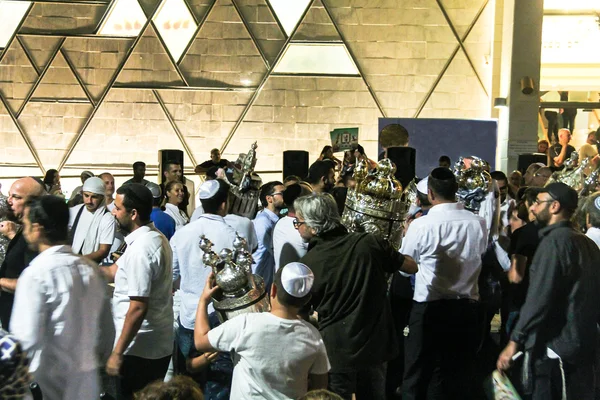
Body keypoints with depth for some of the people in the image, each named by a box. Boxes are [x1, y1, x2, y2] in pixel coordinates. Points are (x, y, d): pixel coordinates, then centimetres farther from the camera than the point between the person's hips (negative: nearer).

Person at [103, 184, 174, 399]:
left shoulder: (140, 249, -22)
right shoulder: (155, 238, 7)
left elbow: (138, 309, -25)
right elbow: (114, 272, 11)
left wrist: (117, 353, -21)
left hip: (139, 350, -9)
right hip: (159, 345, 9)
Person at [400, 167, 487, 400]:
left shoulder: (421, 225, -14)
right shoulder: (478, 223, -5)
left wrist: (406, 232, 14)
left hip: (429, 308, -3)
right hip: (467, 307, 3)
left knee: (417, 379, 9)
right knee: (461, 377, 14)